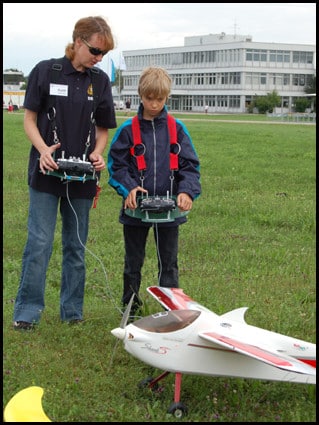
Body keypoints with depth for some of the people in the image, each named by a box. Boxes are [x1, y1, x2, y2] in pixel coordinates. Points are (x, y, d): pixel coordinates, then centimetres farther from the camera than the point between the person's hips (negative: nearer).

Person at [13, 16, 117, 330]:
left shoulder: (100, 81, 6)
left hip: (82, 176, 3)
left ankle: (72, 311, 21)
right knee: (39, 242, -5)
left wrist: (97, 153, -7)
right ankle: (27, 311, 5)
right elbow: (30, 119, -1)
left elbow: (103, 128, 12)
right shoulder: (46, 71, -4)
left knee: (76, 245, 10)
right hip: (46, 174, -3)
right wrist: (43, 149, -18)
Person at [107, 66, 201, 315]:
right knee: (133, 262, 13)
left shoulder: (177, 129, 0)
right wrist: (128, 188, -17)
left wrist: (187, 192, -17)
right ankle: (130, 308, 25)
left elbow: (190, 165, 1)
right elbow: (116, 164, 0)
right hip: (136, 208, 0)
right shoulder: (128, 130, -1)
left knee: (169, 262, 8)